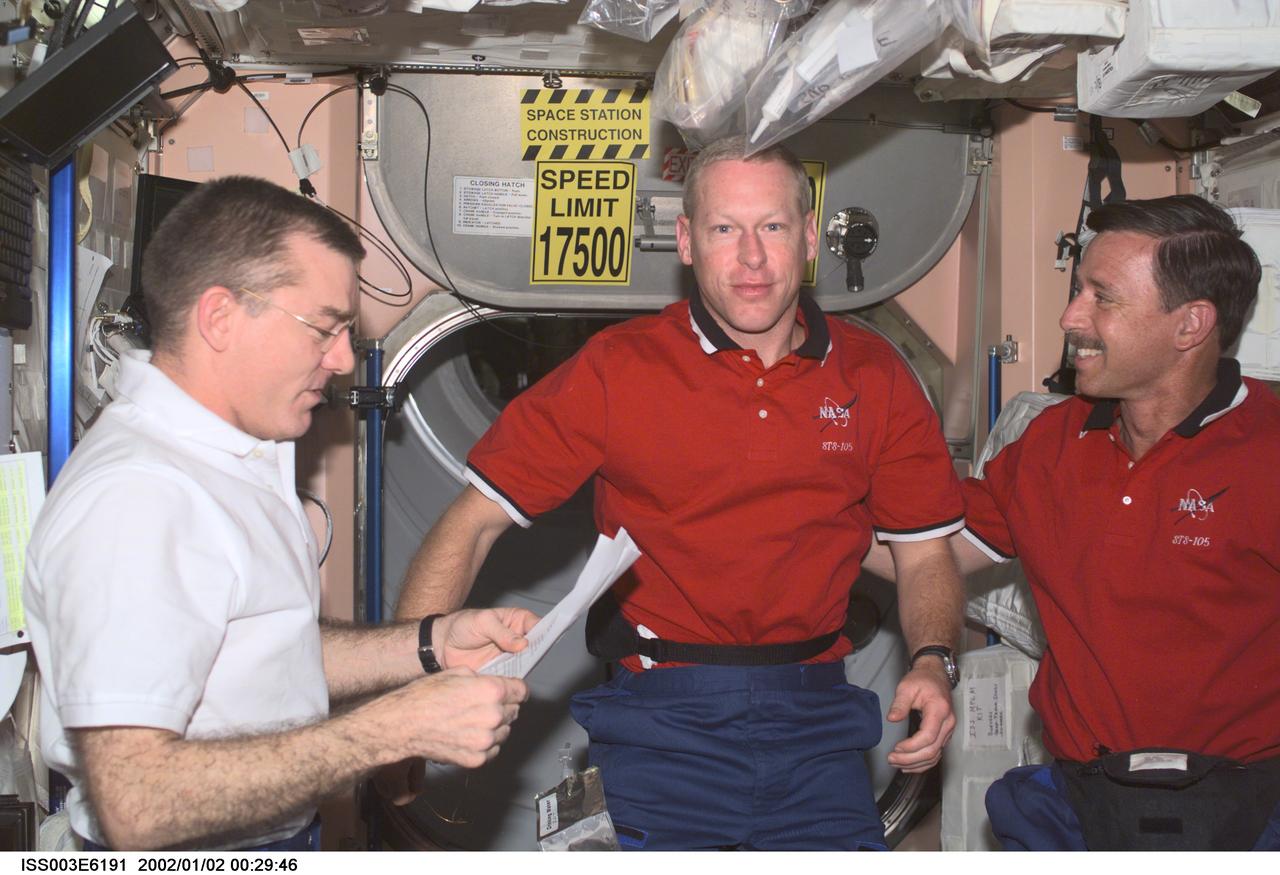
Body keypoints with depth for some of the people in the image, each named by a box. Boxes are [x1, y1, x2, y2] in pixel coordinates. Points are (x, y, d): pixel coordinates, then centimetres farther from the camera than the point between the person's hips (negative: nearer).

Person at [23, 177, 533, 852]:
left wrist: (429, 646, -1)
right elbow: (136, 804, -31)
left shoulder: (238, 462, 8)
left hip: (283, 842, 9)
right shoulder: (135, 498, -25)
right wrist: (397, 729, -29)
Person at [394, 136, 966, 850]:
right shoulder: (617, 369, -4)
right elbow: (472, 524, -4)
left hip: (814, 718, 3)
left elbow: (925, 554, 13)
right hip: (662, 718, -2)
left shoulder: (873, 376, 5)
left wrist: (933, 662, -7)